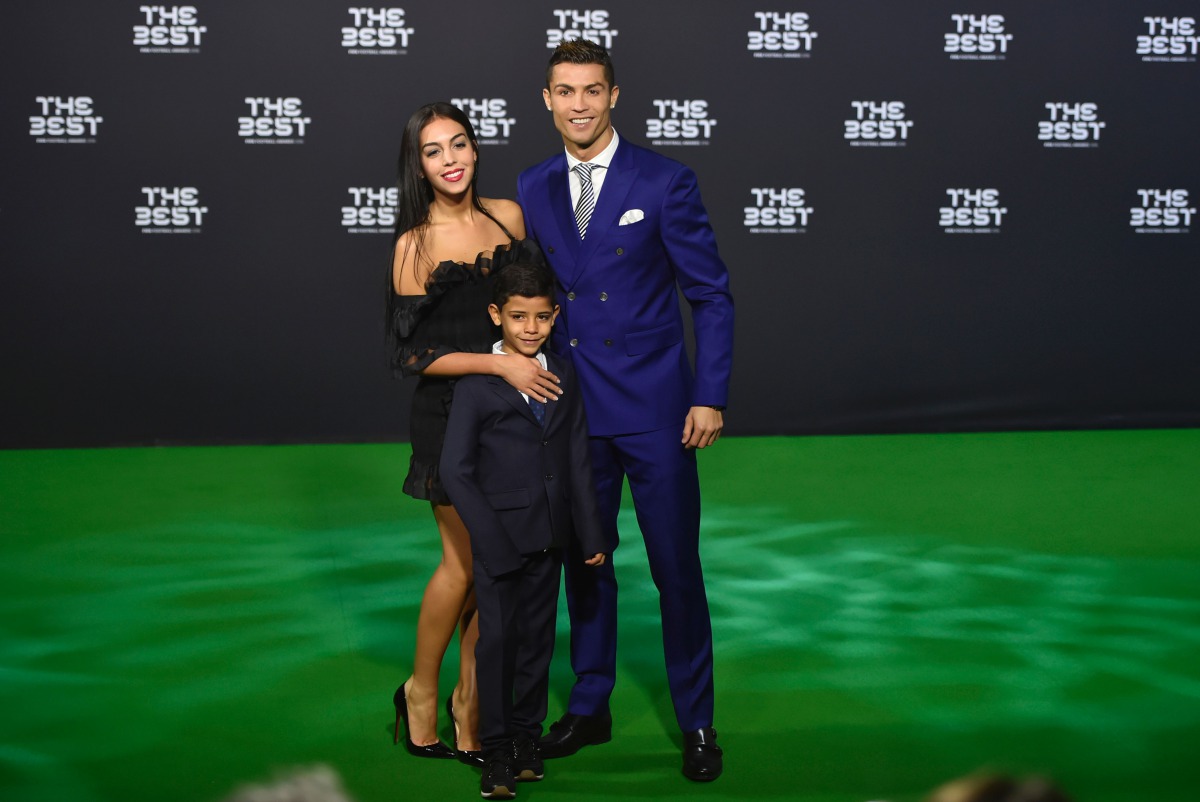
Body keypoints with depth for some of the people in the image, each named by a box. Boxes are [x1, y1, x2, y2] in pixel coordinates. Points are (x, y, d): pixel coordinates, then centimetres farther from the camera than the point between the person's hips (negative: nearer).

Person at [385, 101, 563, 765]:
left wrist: (540, 362, 8)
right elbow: (411, 354, -12)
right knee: (464, 561, 3)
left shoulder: (509, 216, 2)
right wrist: (499, 363, -20)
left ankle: (470, 698, 21)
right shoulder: (416, 245, -10)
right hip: (451, 412, -4)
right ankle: (421, 691, 24)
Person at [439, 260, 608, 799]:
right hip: (500, 532, -4)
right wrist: (491, 540, -15)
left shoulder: (563, 378, 5)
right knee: (497, 638, -1)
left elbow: (578, 460, 7)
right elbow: (456, 470, -10)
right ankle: (496, 751, 9)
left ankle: (527, 734, 23)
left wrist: (591, 532, 4)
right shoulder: (476, 384, -9)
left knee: (539, 635, 10)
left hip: (550, 534, 4)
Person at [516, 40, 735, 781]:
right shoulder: (532, 190, 7)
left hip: (654, 407, -4)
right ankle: (590, 707, 28)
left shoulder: (664, 182, -6)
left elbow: (712, 294, -5)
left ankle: (697, 722, 15)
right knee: (584, 561, 13)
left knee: (677, 567, 2)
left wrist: (710, 397, -10)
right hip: (573, 410, 4)